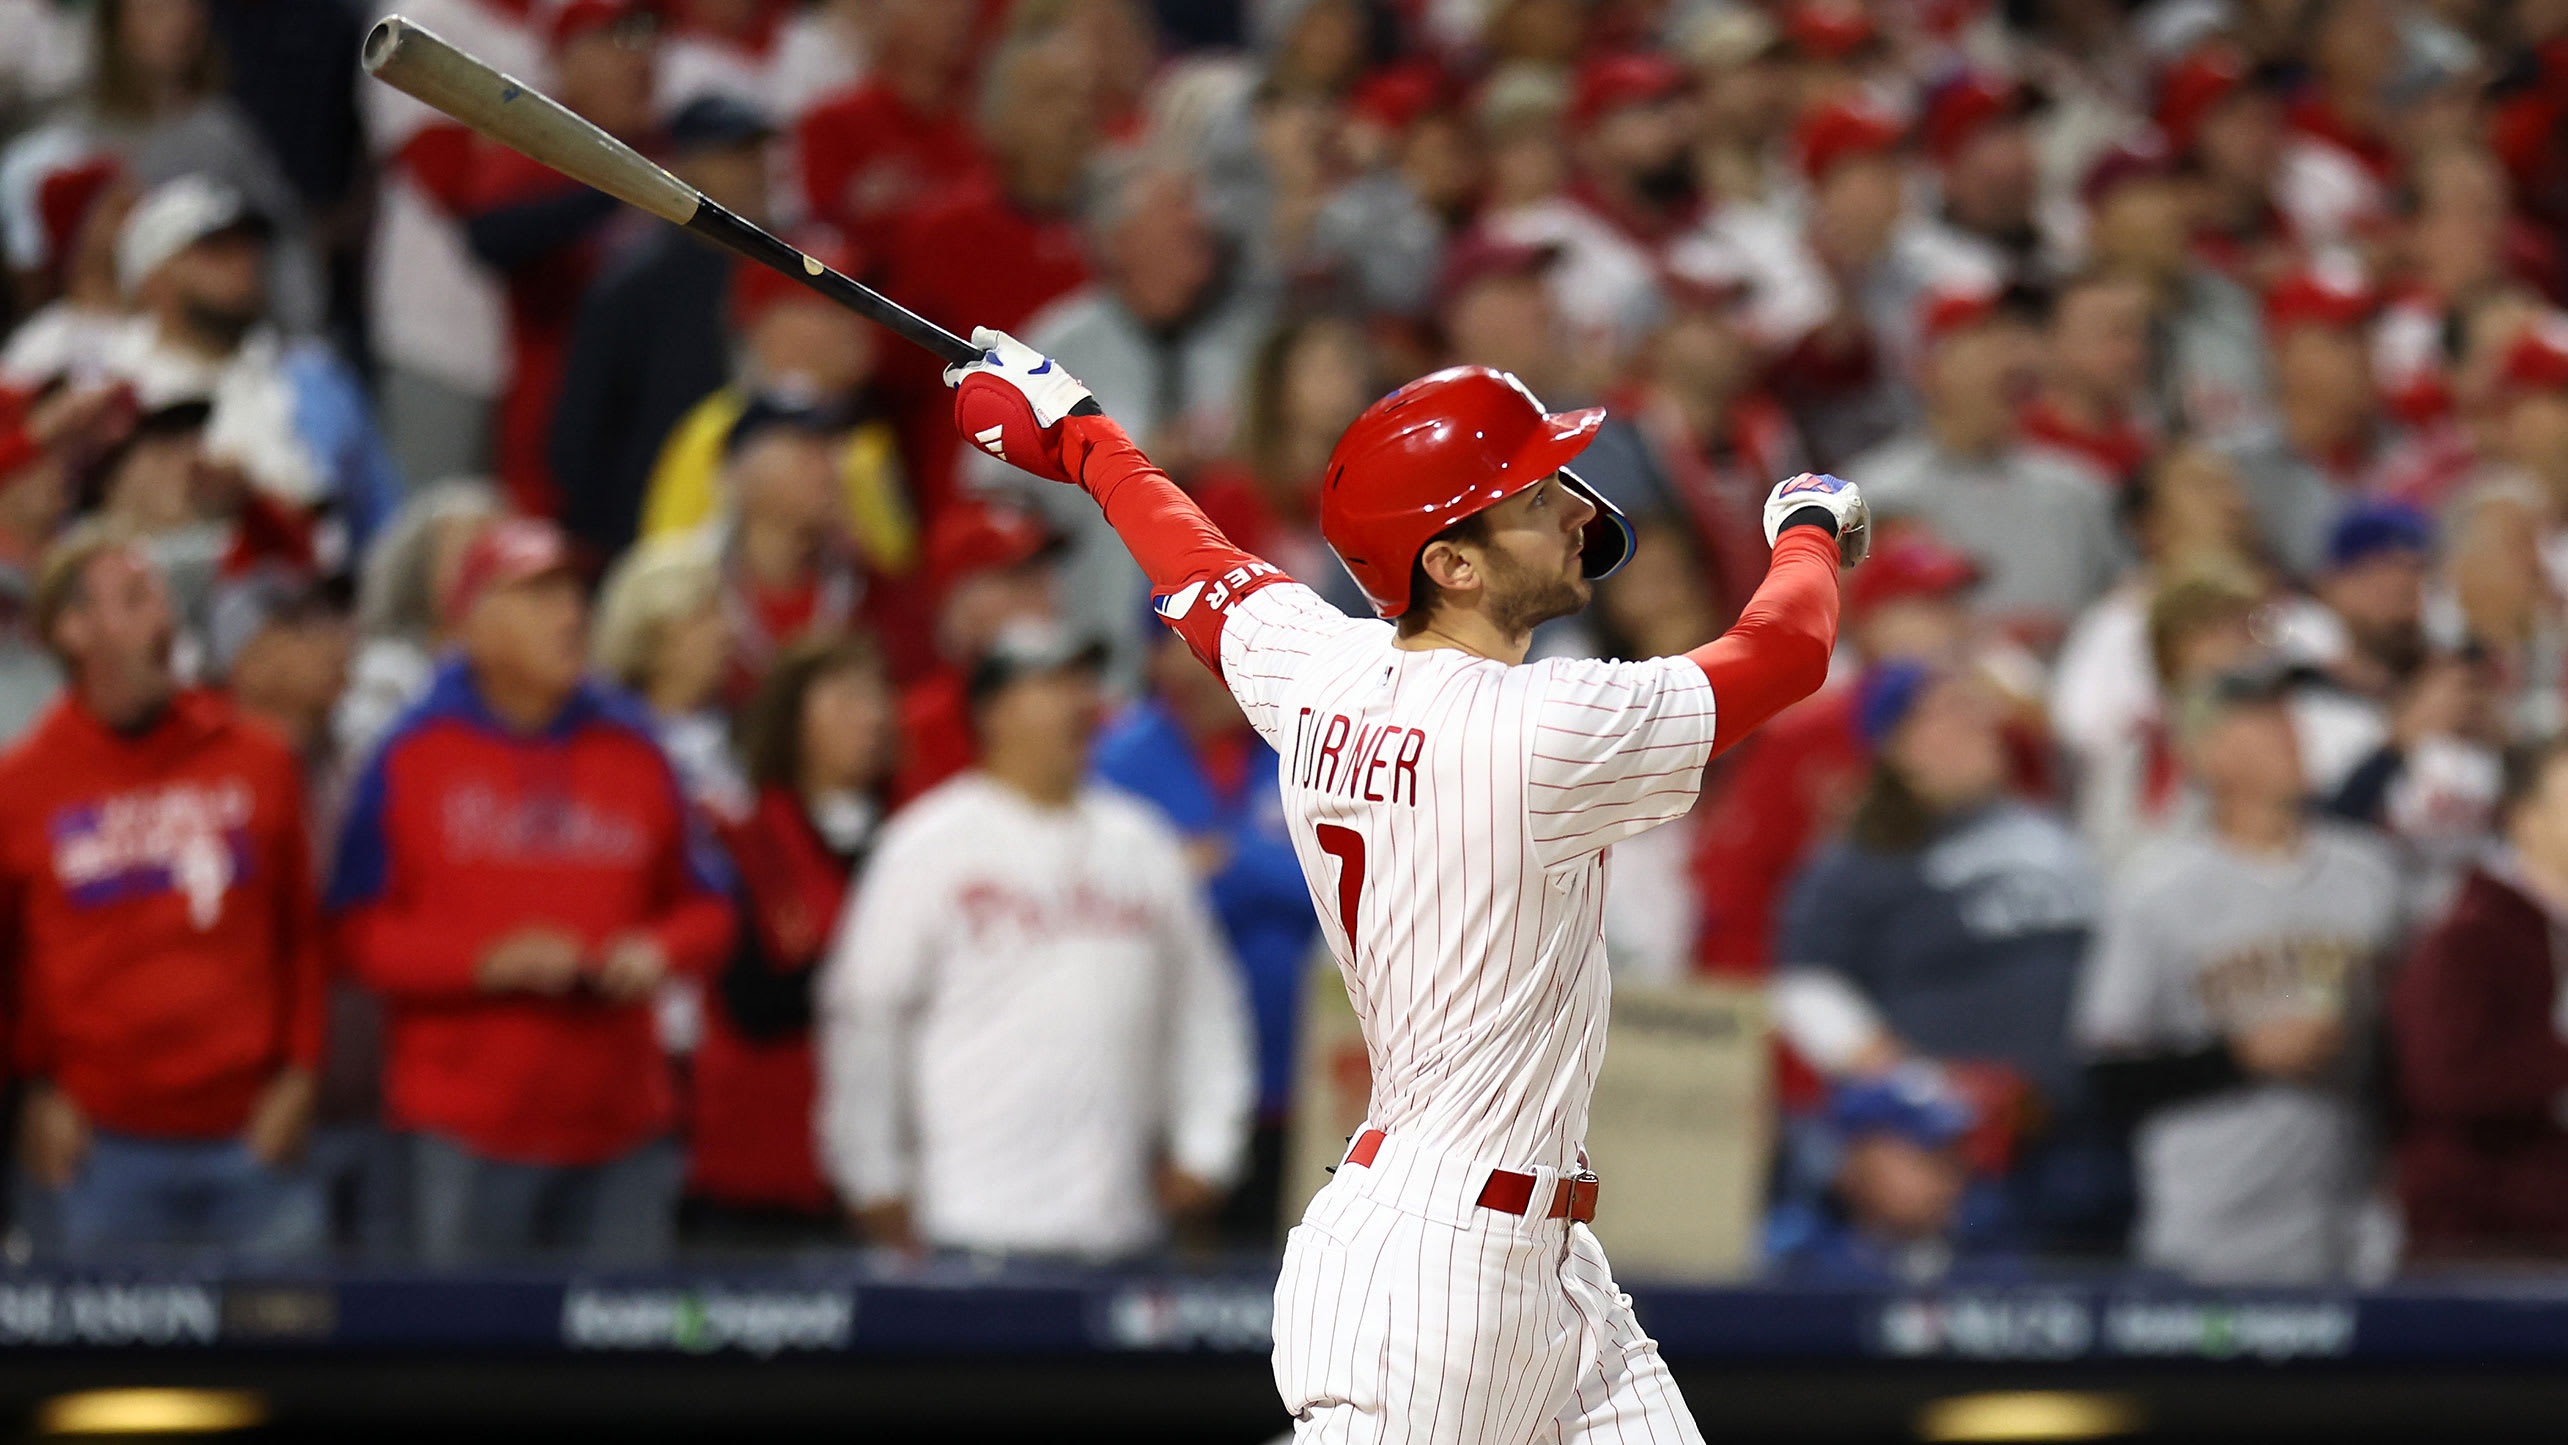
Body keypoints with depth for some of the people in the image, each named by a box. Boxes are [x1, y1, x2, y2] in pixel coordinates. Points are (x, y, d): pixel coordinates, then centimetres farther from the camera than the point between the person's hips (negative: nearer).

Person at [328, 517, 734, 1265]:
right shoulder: (413, 758, 1)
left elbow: (704, 908, 17)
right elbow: (359, 930, -2)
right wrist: (488, 962, -14)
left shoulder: (632, 749, 11)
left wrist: (658, 952, -6)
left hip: (621, 1125, 3)